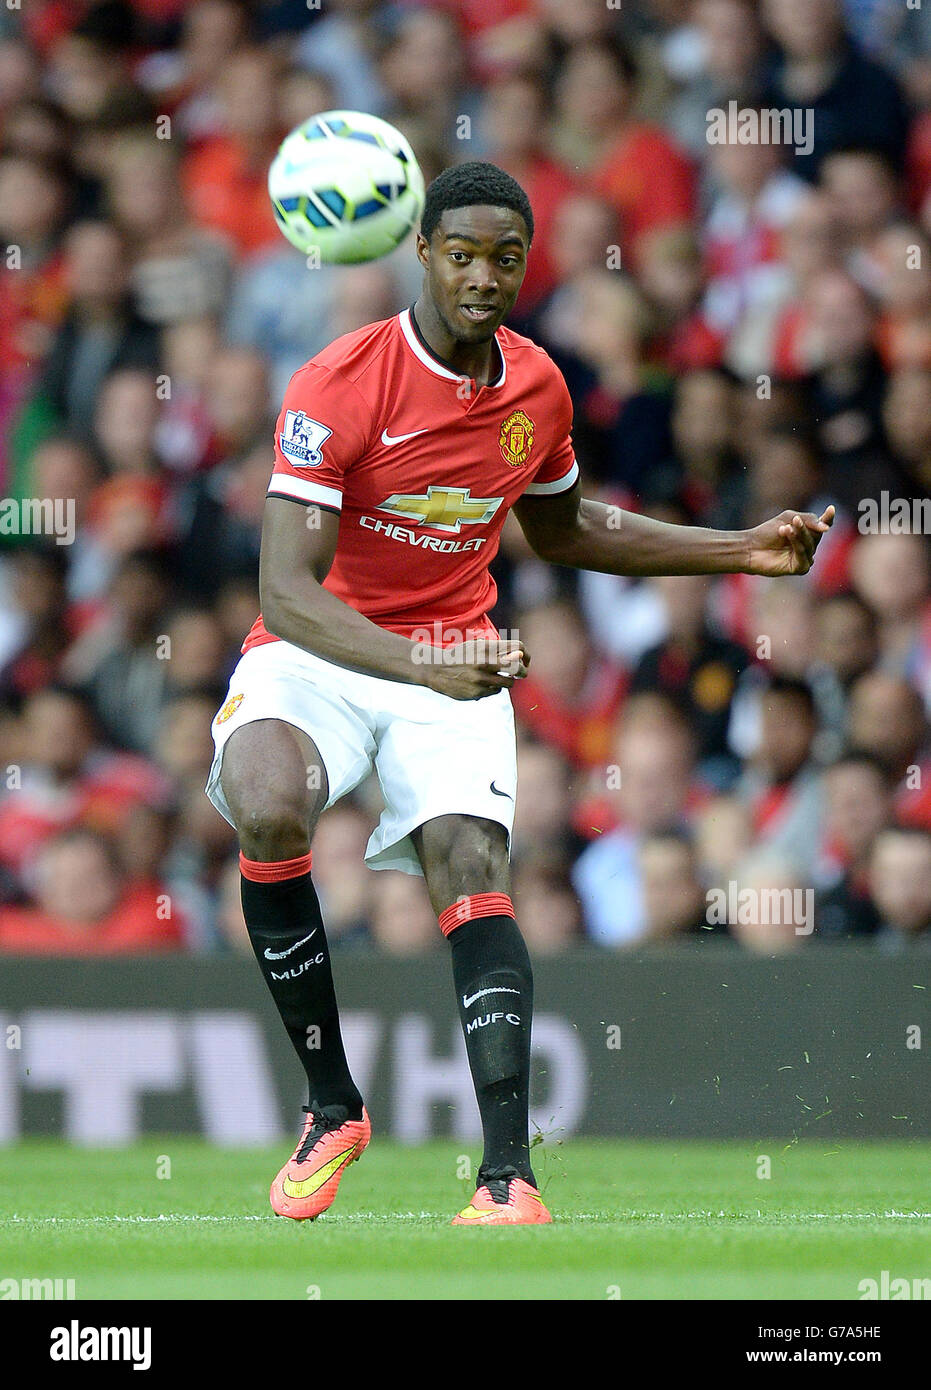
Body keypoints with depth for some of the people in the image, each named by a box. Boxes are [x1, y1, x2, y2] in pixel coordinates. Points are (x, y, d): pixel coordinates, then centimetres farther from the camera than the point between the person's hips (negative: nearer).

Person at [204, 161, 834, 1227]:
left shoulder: (538, 389, 2)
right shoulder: (339, 384, -17)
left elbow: (560, 530, 24)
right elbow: (286, 590, -25)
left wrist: (744, 551, 18)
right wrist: (425, 668, -41)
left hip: (455, 660, 3)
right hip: (315, 655, -3)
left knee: (470, 862, -23)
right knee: (269, 816, -32)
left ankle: (508, 1172, -32)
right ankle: (332, 1107, -13)